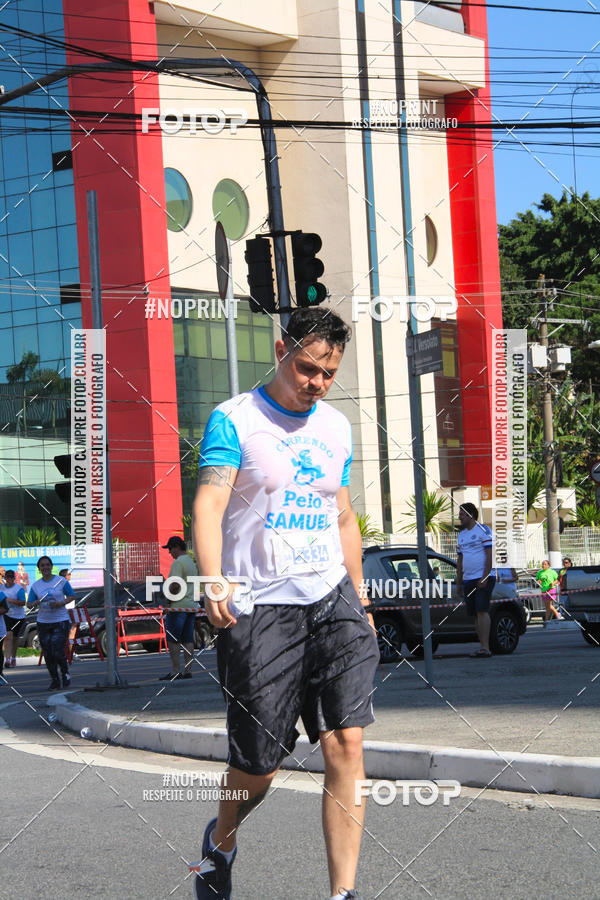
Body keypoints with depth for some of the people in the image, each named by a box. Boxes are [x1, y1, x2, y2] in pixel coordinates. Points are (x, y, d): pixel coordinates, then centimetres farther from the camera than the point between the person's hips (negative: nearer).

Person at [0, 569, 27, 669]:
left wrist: (9, 600, -26)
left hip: (18, 616, -2)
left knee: (15, 637, 9)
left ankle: (13, 658, 27)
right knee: (8, 635, -16)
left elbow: (23, 603, -19)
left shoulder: (19, 589, -11)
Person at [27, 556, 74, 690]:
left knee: (58, 652, -12)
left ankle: (65, 673, 15)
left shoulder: (61, 581, -2)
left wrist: (60, 604, -15)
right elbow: (29, 603, 5)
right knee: (48, 654, 2)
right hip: (43, 622, 3)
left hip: (61, 620, -3)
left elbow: (71, 596, 3)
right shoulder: (36, 585, 6)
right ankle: (54, 680, 15)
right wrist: (37, 602, -18)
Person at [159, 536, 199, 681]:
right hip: (192, 606, 9)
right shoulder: (192, 562, 18)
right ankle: (187, 670, 6)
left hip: (179, 606, -9)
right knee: (188, 639, 7)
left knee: (172, 639, -5)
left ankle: (175, 671, -8)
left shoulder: (178, 562, -11)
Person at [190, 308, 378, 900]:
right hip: (259, 608, -4)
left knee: (346, 743, -12)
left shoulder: (336, 427, 14)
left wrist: (359, 599, 22)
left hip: (332, 599, 4)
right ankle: (220, 842, 33)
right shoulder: (233, 419, -3)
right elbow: (208, 502, -15)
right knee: (258, 767, 1)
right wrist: (212, 582, -30)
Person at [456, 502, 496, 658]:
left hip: (483, 579, -8)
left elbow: (490, 555, -12)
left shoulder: (483, 530, -5)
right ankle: (483, 647, 8)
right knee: (476, 614, 5)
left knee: (482, 610, -17)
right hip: (468, 580, 8)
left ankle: (485, 647, -21)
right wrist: (459, 583, 18)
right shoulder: (461, 535, 18)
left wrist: (484, 578, -19)